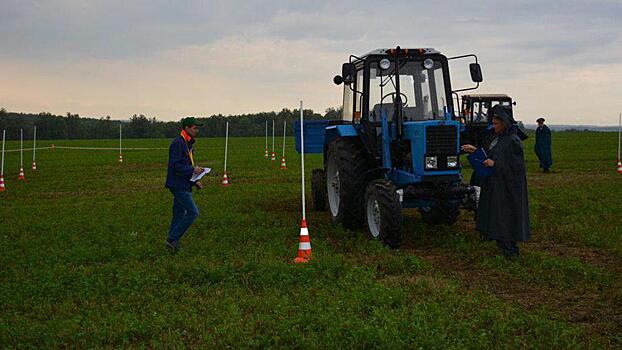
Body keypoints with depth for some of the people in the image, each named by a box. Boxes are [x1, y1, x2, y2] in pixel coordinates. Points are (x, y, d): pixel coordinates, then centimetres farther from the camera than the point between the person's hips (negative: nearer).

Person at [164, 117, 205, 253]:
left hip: (184, 185, 10)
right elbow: (175, 165, -22)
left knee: (179, 214, 12)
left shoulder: (187, 143, 17)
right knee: (193, 212, -11)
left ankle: (172, 242, 19)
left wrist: (194, 182, 15)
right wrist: (193, 170, -18)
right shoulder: (177, 143, -15)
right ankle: (173, 239, -5)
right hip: (178, 185, -10)